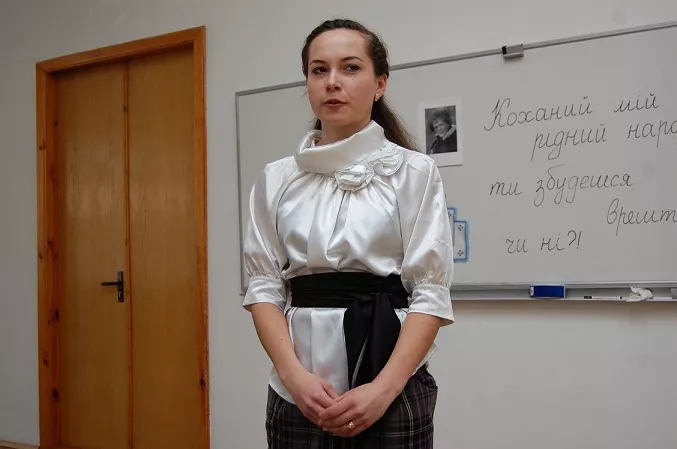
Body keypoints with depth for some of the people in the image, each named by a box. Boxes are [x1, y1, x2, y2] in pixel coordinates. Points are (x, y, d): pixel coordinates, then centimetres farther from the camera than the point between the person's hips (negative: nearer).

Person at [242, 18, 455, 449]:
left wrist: (383, 389, -16)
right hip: (298, 392, 3)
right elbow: (265, 286, 3)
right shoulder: (275, 178, 5)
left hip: (390, 390, -2)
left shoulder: (415, 171, -4)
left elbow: (431, 293, -7)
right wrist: (294, 375, -11)